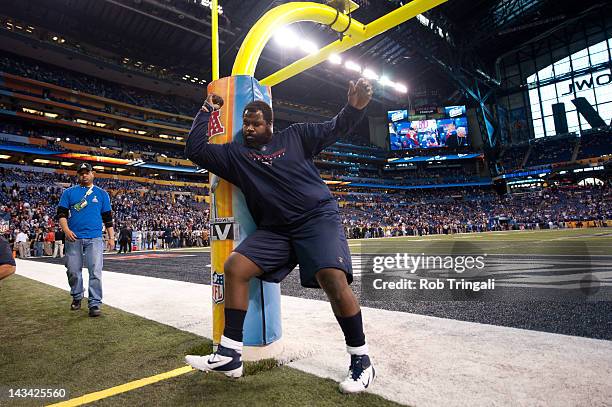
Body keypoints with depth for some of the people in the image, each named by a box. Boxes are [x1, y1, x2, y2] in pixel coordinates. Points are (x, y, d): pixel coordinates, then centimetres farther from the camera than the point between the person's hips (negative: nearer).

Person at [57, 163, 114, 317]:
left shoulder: (102, 193, 12)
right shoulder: (69, 192, 11)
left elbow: (108, 218, 12)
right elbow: (61, 213, 5)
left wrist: (111, 237, 6)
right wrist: (66, 230, -12)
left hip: (94, 238, -1)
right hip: (73, 238, 1)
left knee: (95, 272, -6)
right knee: (73, 271, 9)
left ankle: (95, 304, -2)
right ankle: (77, 297, 29)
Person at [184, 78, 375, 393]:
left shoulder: (295, 136, 9)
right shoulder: (235, 153, 14)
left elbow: (335, 129, 11)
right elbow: (195, 149, 13)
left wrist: (354, 107, -8)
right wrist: (206, 111, 12)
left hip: (317, 217, -3)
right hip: (274, 230, 4)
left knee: (333, 278, -25)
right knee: (234, 267, -12)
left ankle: (361, 360, -3)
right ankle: (230, 355, 1)